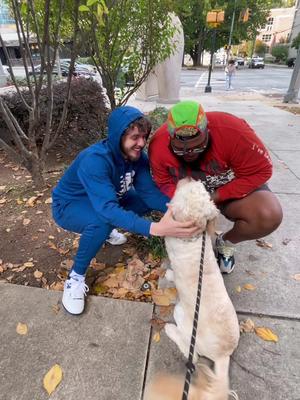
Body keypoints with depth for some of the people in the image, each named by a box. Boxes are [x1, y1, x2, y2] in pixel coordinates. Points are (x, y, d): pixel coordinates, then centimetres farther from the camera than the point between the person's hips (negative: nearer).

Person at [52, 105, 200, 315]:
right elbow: (107, 209, -47)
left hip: (102, 200, 7)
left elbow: (149, 191, -19)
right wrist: (155, 228, -57)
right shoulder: (94, 160, -36)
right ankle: (76, 278, -13)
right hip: (69, 206, -6)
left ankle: (106, 231, 13)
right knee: (103, 221, -39)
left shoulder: (137, 155, -15)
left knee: (148, 201, -9)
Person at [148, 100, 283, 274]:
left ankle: (226, 242, 1)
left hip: (234, 187, -2)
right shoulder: (159, 145, -24)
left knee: (270, 216, -26)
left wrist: (216, 197, -28)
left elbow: (261, 170, -24)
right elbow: (164, 183, -14)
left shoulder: (232, 132, -33)